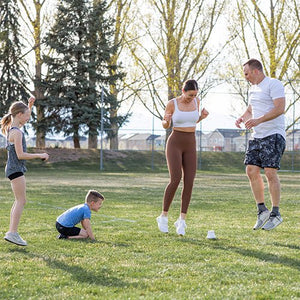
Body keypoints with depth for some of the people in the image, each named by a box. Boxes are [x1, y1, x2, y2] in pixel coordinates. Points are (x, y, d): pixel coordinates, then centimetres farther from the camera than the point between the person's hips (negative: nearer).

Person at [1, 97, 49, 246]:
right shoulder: (16, 132, -17)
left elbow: (25, 118, 33)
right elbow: (20, 155, -22)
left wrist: (30, 105, 21)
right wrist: (39, 155, -15)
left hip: (14, 168, 10)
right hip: (16, 169, -10)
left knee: (19, 201, 13)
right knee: (21, 201, -10)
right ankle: (13, 233, -14)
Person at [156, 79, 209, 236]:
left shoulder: (196, 101, 5)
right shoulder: (172, 103, -7)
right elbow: (165, 126, 4)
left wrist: (202, 117, -1)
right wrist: (166, 120, -20)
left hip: (190, 146, 4)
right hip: (174, 144, -4)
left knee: (189, 182, -7)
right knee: (176, 179, -18)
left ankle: (182, 220, -2)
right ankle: (163, 216, -2)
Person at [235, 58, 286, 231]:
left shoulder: (274, 84, -9)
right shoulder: (253, 89, 18)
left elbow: (280, 108, -19)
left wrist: (258, 120, -27)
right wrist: (242, 118, 6)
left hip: (273, 135, -9)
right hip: (257, 137, 9)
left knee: (270, 172, -12)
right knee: (251, 171, 0)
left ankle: (276, 214, -5)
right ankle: (262, 210, 8)